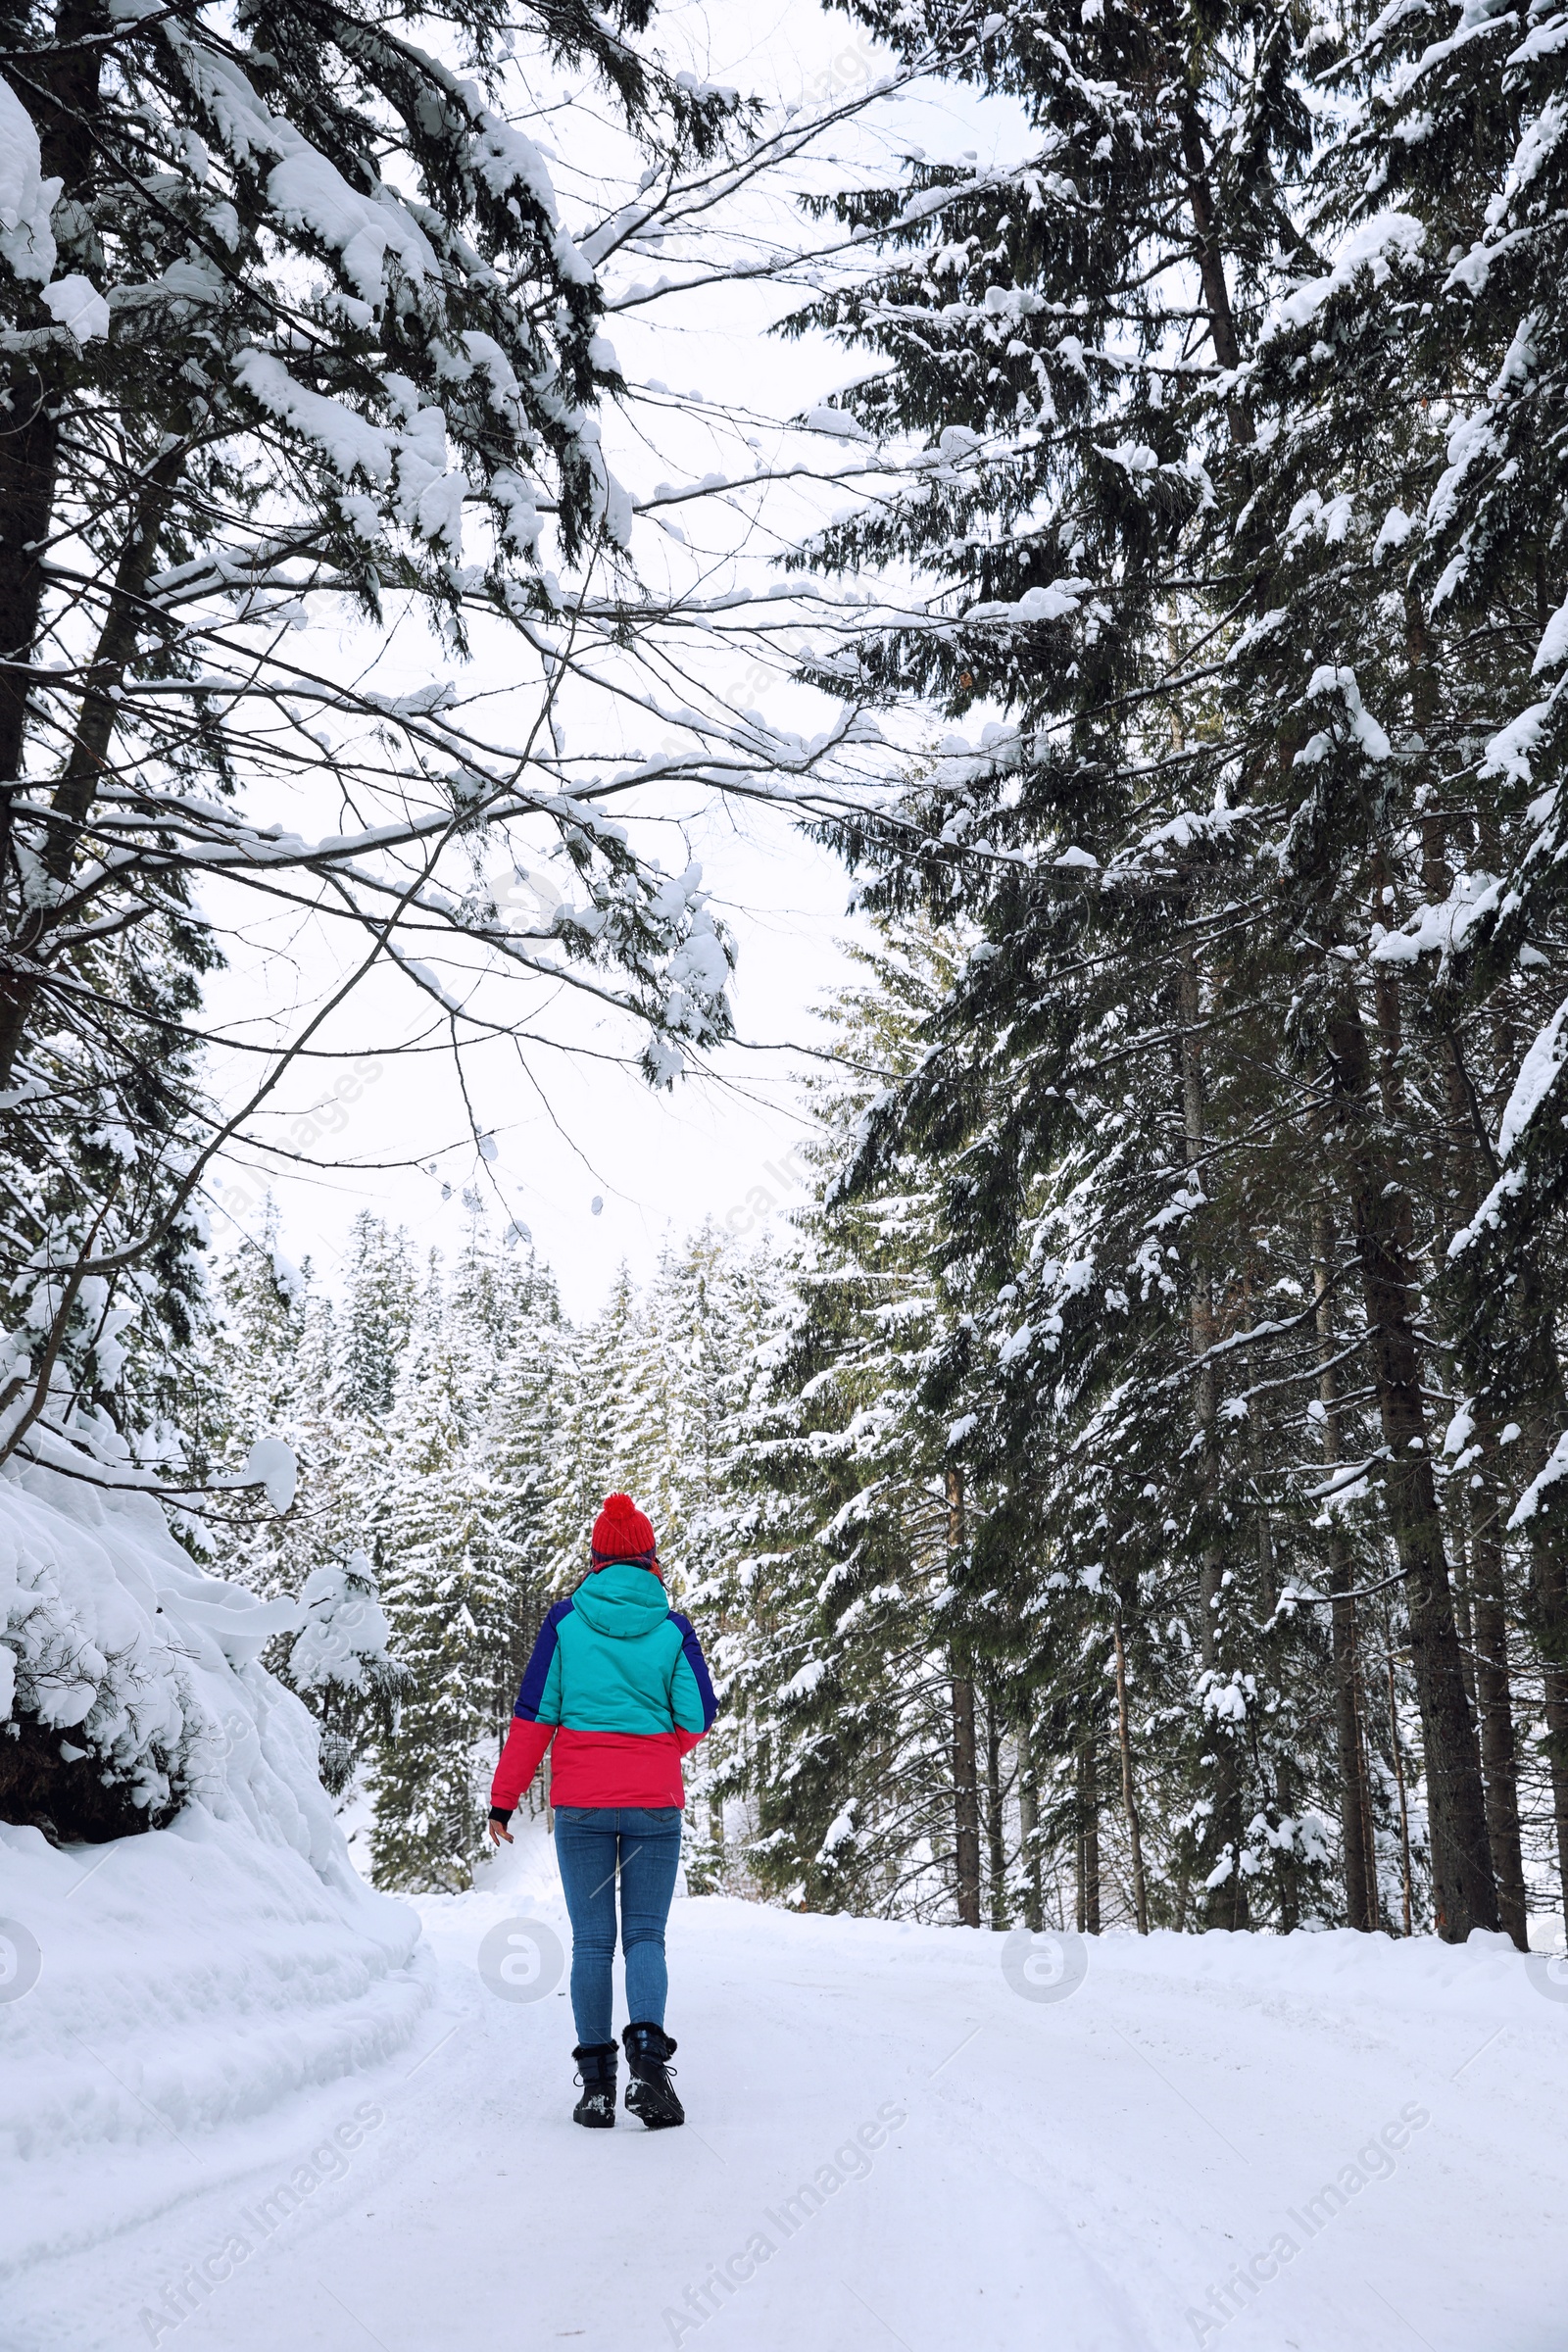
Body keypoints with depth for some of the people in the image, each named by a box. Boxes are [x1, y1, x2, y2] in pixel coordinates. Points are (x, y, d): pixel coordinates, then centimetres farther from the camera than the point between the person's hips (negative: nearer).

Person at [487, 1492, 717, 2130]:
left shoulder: (566, 1619, -2)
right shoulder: (672, 1627, -2)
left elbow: (533, 1715, -2)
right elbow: (698, 1718, 0)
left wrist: (504, 1798, 4)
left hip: (580, 1804, 0)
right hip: (655, 1803, 0)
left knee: (591, 1940, 9)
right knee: (646, 1933, 7)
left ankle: (596, 2082, 7)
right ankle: (647, 2058, -14)